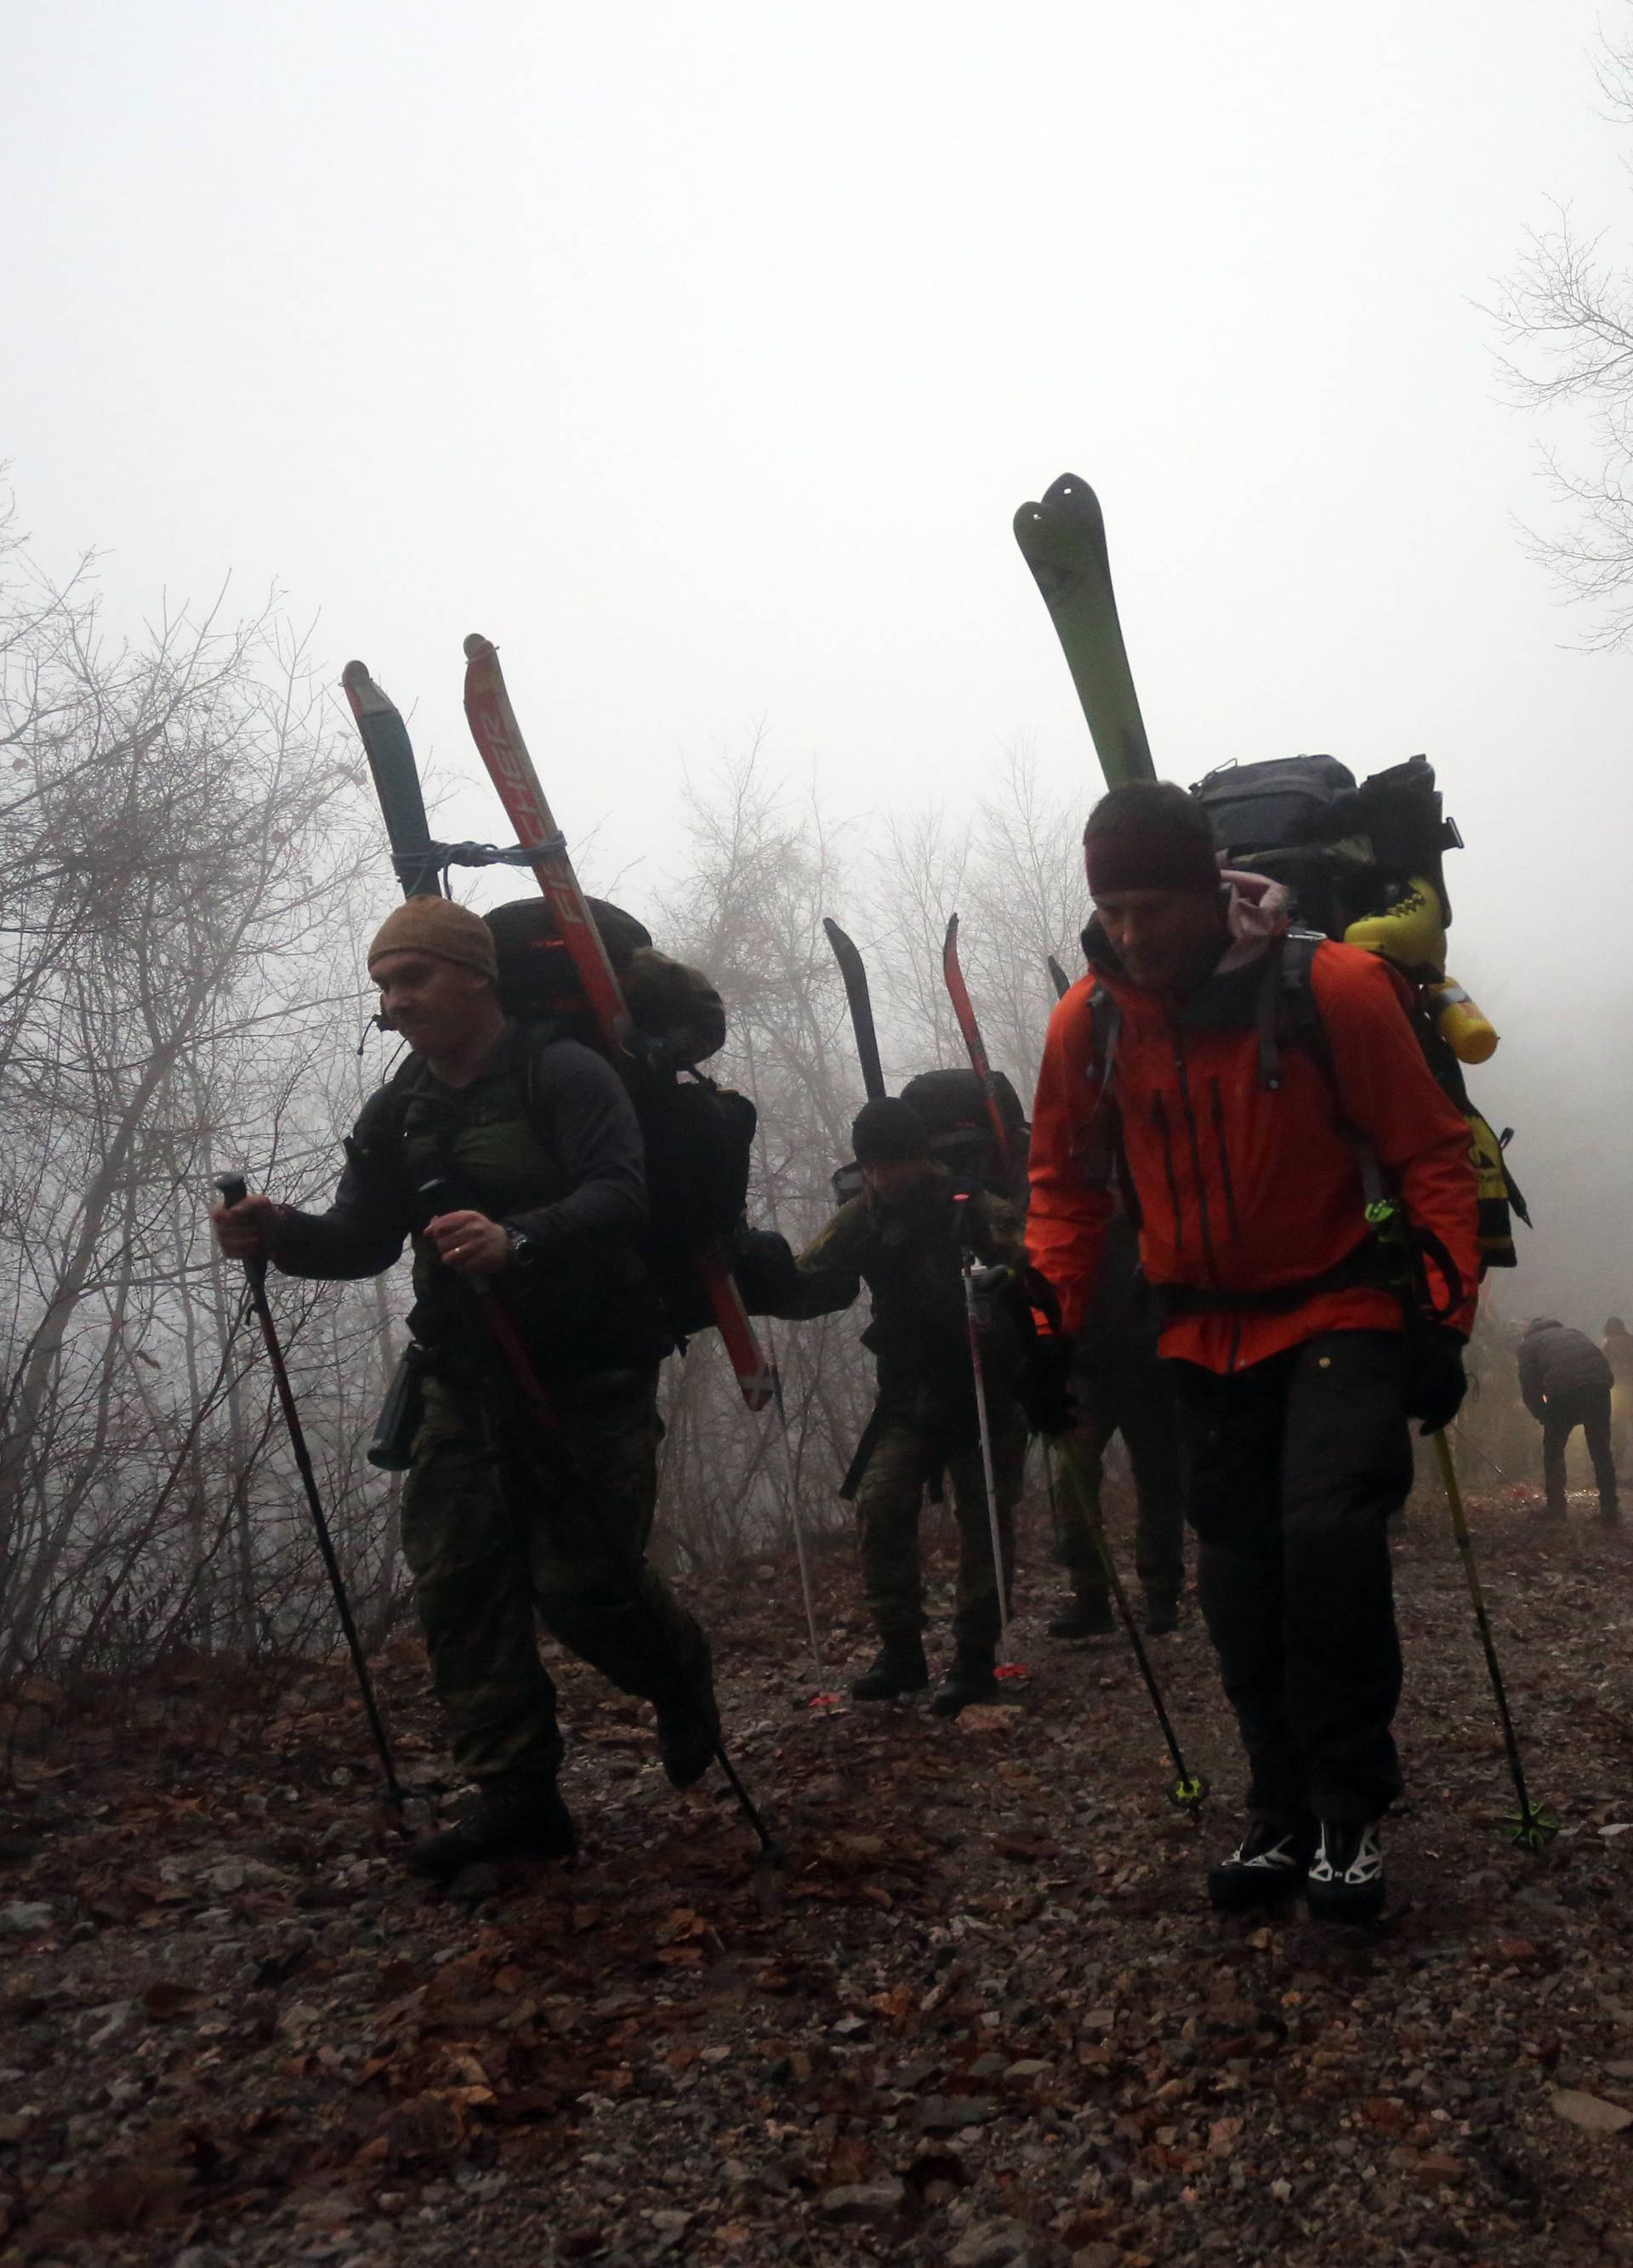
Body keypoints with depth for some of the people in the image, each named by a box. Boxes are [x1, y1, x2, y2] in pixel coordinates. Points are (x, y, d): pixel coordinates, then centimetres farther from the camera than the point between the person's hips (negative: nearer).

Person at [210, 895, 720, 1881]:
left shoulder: (566, 1075, -12)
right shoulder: (397, 1112, 10)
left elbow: (619, 1198, -26)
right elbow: (361, 1240, 6)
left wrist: (517, 1240, -45)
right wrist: (282, 1234, -16)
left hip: (589, 1374, -6)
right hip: (469, 1381, 7)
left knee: (583, 1578, -7)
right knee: (458, 1579, 0)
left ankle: (681, 1678, 26)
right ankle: (518, 1797, 10)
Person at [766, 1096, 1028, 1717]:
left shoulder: (977, 1209, -14)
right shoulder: (862, 1217, -1)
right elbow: (812, 1287, -5)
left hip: (988, 1390, -3)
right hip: (911, 1394, 3)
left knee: (983, 1520, -2)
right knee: (880, 1504, -11)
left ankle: (975, 1658, 11)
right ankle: (900, 1648, 1)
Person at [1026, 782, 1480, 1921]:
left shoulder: (1333, 987, -18)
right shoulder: (1088, 1020, -7)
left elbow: (1431, 1155, -10)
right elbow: (1067, 1184, 6)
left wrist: (1446, 1319, -13)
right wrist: (1053, 1333, 2)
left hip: (1339, 1313, -4)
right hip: (1205, 1335, 4)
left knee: (1329, 1537, -20)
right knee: (1241, 1581, 7)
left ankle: (1352, 1811, 0)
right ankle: (1287, 1818, 23)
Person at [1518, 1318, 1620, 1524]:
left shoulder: (1529, 1343, 24)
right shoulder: (1575, 1333, 36)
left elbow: (1528, 1387, 11)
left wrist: (1544, 1416, 22)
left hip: (1564, 1391, -3)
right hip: (1599, 1384, 3)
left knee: (1553, 1450, 15)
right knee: (1601, 1450, 15)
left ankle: (1556, 1509, 14)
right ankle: (1610, 1511, 13)